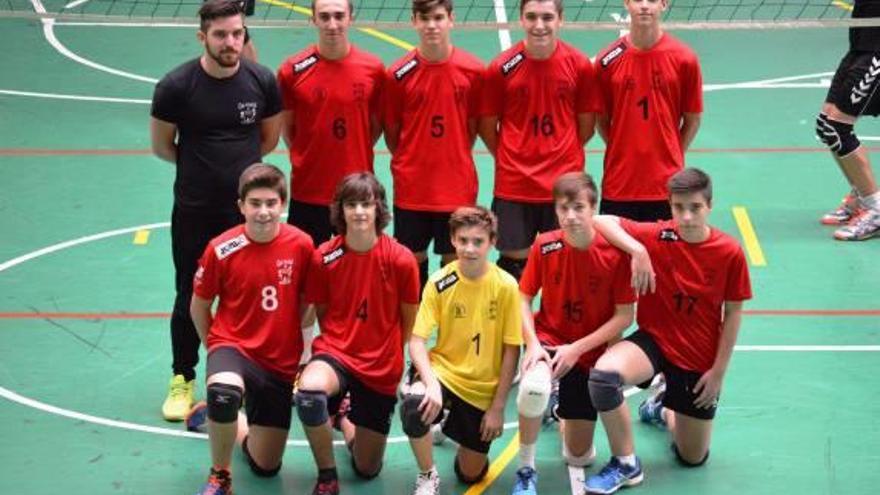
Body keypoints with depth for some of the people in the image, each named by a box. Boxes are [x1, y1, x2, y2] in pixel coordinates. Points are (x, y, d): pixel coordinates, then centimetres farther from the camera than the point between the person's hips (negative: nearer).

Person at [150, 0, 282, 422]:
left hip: (248, 209, 1)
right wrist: (202, 165, 4)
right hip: (194, 212, -1)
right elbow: (162, 147, 1)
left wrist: (231, 161, 4)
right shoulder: (175, 87, -12)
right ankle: (182, 380, 23)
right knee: (189, 299, 8)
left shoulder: (262, 81, -5)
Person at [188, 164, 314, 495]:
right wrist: (215, 350, 5)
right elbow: (199, 306, 2)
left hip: (282, 361, 3)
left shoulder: (301, 245, -10)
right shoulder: (221, 250, -14)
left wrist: (296, 342, 7)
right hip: (234, 345, -3)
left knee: (265, 467, 7)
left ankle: (232, 425, 41)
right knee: (224, 393, -41)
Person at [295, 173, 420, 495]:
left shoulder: (401, 259, -12)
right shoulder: (324, 258, -9)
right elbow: (322, 313, 6)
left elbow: (409, 321, 1)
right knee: (310, 391, -39)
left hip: (382, 369, 1)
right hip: (336, 352, -1)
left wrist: (389, 357, 7)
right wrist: (341, 345, 5)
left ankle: (349, 421, 44)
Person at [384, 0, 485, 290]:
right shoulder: (400, 73, -6)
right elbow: (391, 132, 4)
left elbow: (473, 126, 7)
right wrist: (408, 163, 5)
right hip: (411, 187, 0)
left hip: (457, 187, 0)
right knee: (413, 258, 9)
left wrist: (455, 159, 7)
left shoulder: (473, 70, -4)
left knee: (455, 259, 9)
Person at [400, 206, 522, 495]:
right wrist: (431, 383, -31)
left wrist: (498, 406, -8)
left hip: (484, 389, 1)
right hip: (443, 370, -1)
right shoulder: (439, 283, -13)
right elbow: (417, 341, -13)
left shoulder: (506, 286, -13)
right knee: (414, 405, -36)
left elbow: (511, 350, -7)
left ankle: (457, 427, 41)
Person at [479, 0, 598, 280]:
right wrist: (512, 160, 6)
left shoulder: (579, 65, -4)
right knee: (514, 260, 5)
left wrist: (560, 155, 9)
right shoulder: (501, 68, -7)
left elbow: (586, 124, 7)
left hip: (564, 184, 1)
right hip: (514, 185, -1)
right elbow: (487, 126, 4)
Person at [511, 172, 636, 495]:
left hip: (591, 353, 0)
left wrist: (577, 348, -19)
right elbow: (524, 299, -3)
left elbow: (625, 315, -13)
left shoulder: (615, 253, -16)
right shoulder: (544, 247, -11)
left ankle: (563, 415, 42)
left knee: (579, 457, 5)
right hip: (549, 340, 0)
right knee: (534, 387, -39)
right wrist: (532, 344, -19)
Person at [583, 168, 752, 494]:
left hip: (700, 358, 1)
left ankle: (664, 409, 45)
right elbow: (600, 221, -17)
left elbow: (733, 313, -5)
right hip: (653, 339, -1)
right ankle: (626, 465, -13)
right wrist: (637, 250, -30)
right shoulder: (656, 237, -14)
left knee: (694, 458, 10)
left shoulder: (729, 253, -14)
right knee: (604, 374, -35)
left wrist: (719, 370, -5)